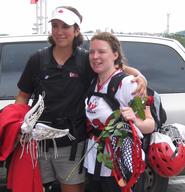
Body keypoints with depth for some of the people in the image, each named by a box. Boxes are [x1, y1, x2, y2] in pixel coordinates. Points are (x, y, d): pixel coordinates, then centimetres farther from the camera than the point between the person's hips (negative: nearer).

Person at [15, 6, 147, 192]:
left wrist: (139, 76, -17)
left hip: (71, 144, -1)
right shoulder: (37, 60, 2)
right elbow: (23, 96, 9)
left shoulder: (86, 61, -2)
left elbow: (119, 67, 5)